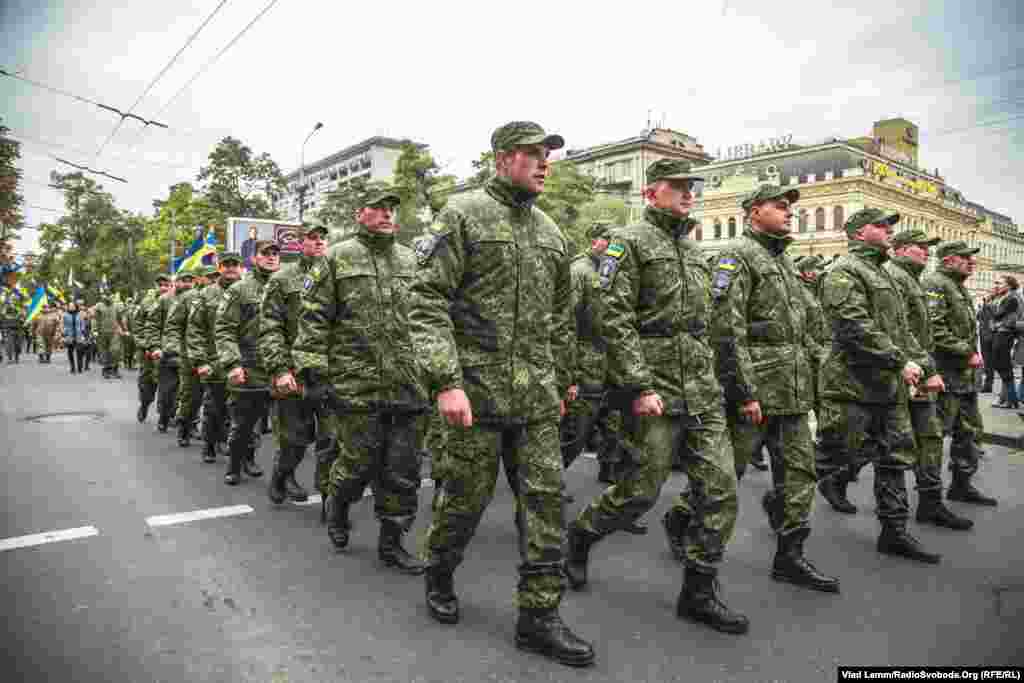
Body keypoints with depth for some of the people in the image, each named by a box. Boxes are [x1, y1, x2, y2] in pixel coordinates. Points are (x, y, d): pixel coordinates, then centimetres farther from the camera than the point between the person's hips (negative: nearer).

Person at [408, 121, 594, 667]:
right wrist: (445, 381, -20)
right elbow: (427, 302, -12)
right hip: (476, 387, -5)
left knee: (544, 497, 3)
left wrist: (561, 384, 20)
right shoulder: (463, 215, -4)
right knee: (467, 493, 8)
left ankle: (539, 615, 15)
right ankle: (439, 575, 36)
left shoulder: (550, 232, 15)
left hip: (537, 395, 5)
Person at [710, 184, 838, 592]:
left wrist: (815, 362, 15)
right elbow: (727, 330, -18)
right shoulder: (738, 256, -9)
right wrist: (744, 391, -22)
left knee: (798, 470, 8)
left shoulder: (785, 261, 19)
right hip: (756, 387, -9)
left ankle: (789, 556, 17)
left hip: (794, 390, 9)